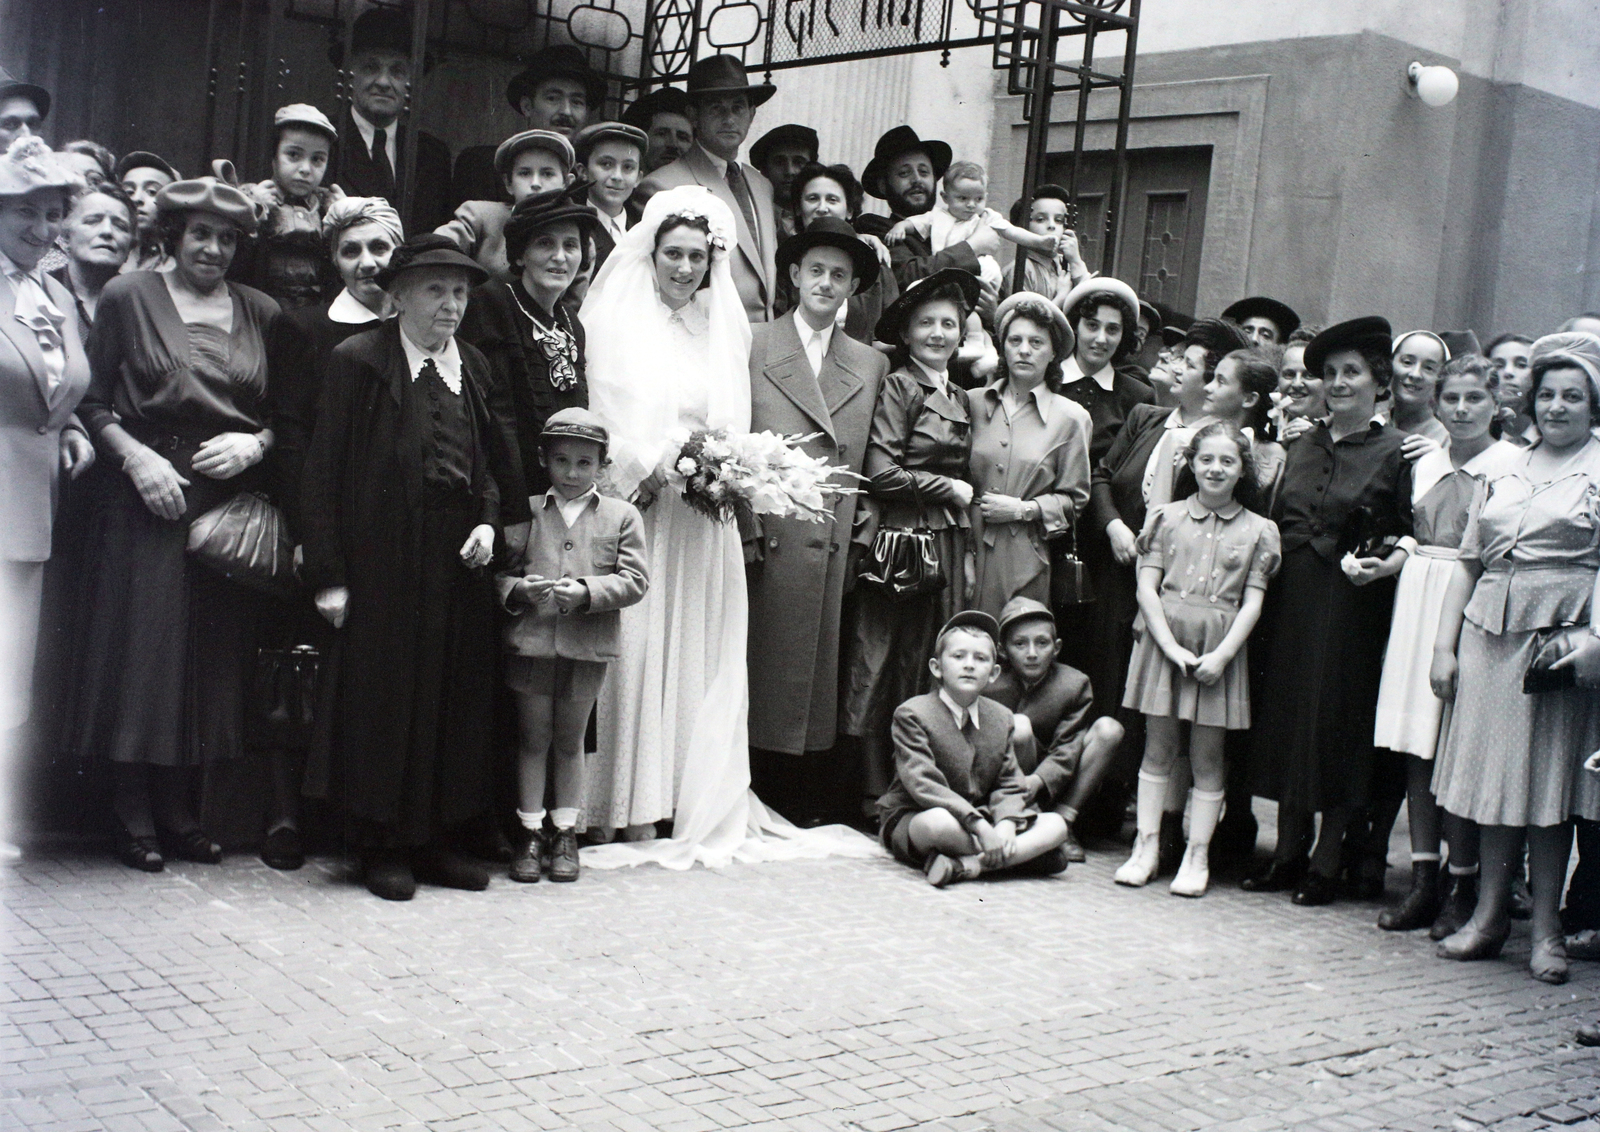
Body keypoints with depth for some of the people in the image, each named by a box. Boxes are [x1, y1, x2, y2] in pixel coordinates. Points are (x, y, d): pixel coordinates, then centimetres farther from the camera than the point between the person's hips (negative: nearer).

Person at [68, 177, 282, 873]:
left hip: (231, 505, 3)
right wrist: (135, 456, -13)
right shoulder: (127, 298, 3)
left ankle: (176, 810, 17)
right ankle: (133, 816, 10)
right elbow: (92, 403, 1)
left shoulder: (262, 314, 11)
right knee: (139, 650, -1)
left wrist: (257, 443, -6)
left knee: (210, 655, 5)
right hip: (148, 501, -3)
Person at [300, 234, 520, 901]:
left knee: (459, 701, 7)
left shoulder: (474, 370, 11)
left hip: (462, 563, 5)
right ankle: (383, 847, 13)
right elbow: (323, 472, -6)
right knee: (383, 699, 1)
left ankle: (437, 839, 19)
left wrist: (489, 523, -2)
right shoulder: (357, 362, -4)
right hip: (383, 564, -5)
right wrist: (328, 574, -11)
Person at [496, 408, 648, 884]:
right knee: (533, 738, 8)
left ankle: (565, 834, 21)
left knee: (570, 740, 11)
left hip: (587, 646, 0)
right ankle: (532, 834, 17)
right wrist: (521, 590, -17)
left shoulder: (621, 515, 4)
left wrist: (587, 591, -16)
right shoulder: (526, 511, 3)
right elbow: (500, 571, 3)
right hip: (531, 642, 0)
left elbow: (634, 579, -2)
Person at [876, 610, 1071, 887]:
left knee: (1055, 825, -13)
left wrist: (1006, 823, -19)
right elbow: (923, 784, -21)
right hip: (910, 820, -6)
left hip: (979, 820, 6)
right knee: (940, 823, -42)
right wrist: (979, 825, -29)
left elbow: (1010, 784, 5)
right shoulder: (912, 714, -10)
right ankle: (1025, 854, -22)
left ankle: (965, 865, -30)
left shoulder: (1000, 718, 9)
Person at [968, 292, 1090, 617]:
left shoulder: (1070, 417, 4)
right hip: (970, 549, 1)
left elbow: (1074, 501, 6)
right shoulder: (975, 403, 8)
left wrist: (1022, 509, -7)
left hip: (1026, 561, -1)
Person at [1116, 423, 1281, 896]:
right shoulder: (1167, 517, 6)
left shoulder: (1258, 530, 6)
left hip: (1219, 649, 0)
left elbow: (1252, 604, 1)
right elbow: (1147, 589, 0)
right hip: (1163, 640, 0)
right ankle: (1147, 846, 12)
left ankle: (1197, 856, 10)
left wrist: (1221, 655, -12)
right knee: (1157, 747, 5)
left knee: (1207, 757, 3)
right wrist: (1172, 647, -10)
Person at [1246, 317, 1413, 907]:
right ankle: (1288, 852, 17)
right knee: (1287, 715, 7)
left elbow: (1416, 532, -5)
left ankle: (1327, 861, 8)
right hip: (1293, 596, 5)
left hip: (1353, 606, -5)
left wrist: (1385, 564, -23)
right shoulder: (1304, 445, 13)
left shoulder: (1397, 451, -3)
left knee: (1338, 721, -1)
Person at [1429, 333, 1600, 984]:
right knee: (1493, 776, 5)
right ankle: (1489, 915, 14)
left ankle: (1545, 929, 8)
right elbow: (1468, 562, 15)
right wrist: (1445, 644, 8)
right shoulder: (1504, 470, 15)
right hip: (1489, 632, 4)